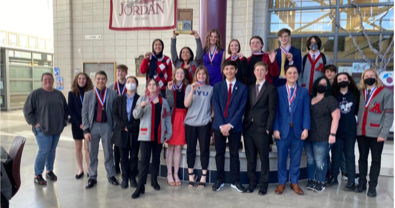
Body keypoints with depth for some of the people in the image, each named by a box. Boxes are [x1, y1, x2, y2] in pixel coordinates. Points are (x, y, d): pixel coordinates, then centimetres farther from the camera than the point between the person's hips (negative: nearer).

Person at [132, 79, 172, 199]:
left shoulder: (164, 101, 11)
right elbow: (136, 115, -3)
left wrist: (168, 133, 1)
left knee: (156, 159, 11)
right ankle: (140, 186, -5)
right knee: (144, 160, -7)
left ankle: (154, 181, 24)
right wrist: (141, 106, -22)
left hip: (159, 134, 3)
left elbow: (167, 118, 9)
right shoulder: (142, 99, 6)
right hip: (146, 134, -2)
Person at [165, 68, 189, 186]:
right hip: (172, 117, -1)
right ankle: (169, 174, 11)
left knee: (178, 147, 4)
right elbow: (169, 104, -9)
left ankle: (176, 174, 14)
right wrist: (170, 90, -15)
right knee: (171, 147, 3)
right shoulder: (170, 86, 4)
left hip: (182, 117, 1)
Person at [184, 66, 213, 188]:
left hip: (204, 123, -1)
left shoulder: (210, 89, 6)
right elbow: (186, 104, -5)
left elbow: (213, 106, 9)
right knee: (191, 149, 5)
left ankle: (203, 177, 12)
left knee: (204, 149, 1)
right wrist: (192, 90, -15)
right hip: (190, 123, 1)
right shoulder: (189, 87, 7)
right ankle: (191, 176, 17)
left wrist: (212, 118, -3)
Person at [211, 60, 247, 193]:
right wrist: (221, 125, -11)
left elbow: (241, 108, -5)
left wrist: (230, 125, -14)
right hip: (219, 125, 1)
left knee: (234, 154, 7)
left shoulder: (242, 88, 4)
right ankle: (220, 180, 19)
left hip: (235, 126, -1)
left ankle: (235, 181, 18)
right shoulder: (217, 86, 7)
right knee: (219, 154, 7)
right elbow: (216, 107, -1)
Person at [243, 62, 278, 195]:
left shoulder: (271, 89, -1)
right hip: (248, 128, 5)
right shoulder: (249, 88, 15)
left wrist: (268, 128, -11)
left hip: (262, 129, -4)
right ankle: (252, 182, 22)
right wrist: (245, 124, 4)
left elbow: (272, 111, -5)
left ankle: (263, 184, 17)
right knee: (250, 158, 10)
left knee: (264, 158, 5)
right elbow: (247, 108, 13)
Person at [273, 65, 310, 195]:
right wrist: (275, 129, -9)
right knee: (281, 158, 6)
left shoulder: (304, 92, 10)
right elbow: (275, 111, -1)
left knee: (296, 158, 9)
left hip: (298, 130, 2)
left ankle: (294, 182, 23)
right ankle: (281, 182, 20)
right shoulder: (278, 90, 4)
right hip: (282, 130, -1)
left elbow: (306, 111, 3)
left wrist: (306, 128, -8)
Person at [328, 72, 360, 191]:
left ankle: (351, 181, 11)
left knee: (349, 155, 6)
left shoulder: (355, 95, 3)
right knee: (335, 155, 8)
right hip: (336, 130, 0)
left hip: (350, 131, 0)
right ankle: (334, 177, 19)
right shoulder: (333, 96, -1)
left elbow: (358, 110, 6)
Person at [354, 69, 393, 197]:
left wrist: (384, 133, -12)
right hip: (361, 131, 4)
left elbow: (389, 114, -5)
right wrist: (356, 128, 1)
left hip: (376, 133, -3)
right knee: (362, 158, 11)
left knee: (375, 160, 6)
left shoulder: (386, 92, -1)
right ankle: (362, 183, 21)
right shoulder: (360, 93, 12)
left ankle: (372, 186, 16)